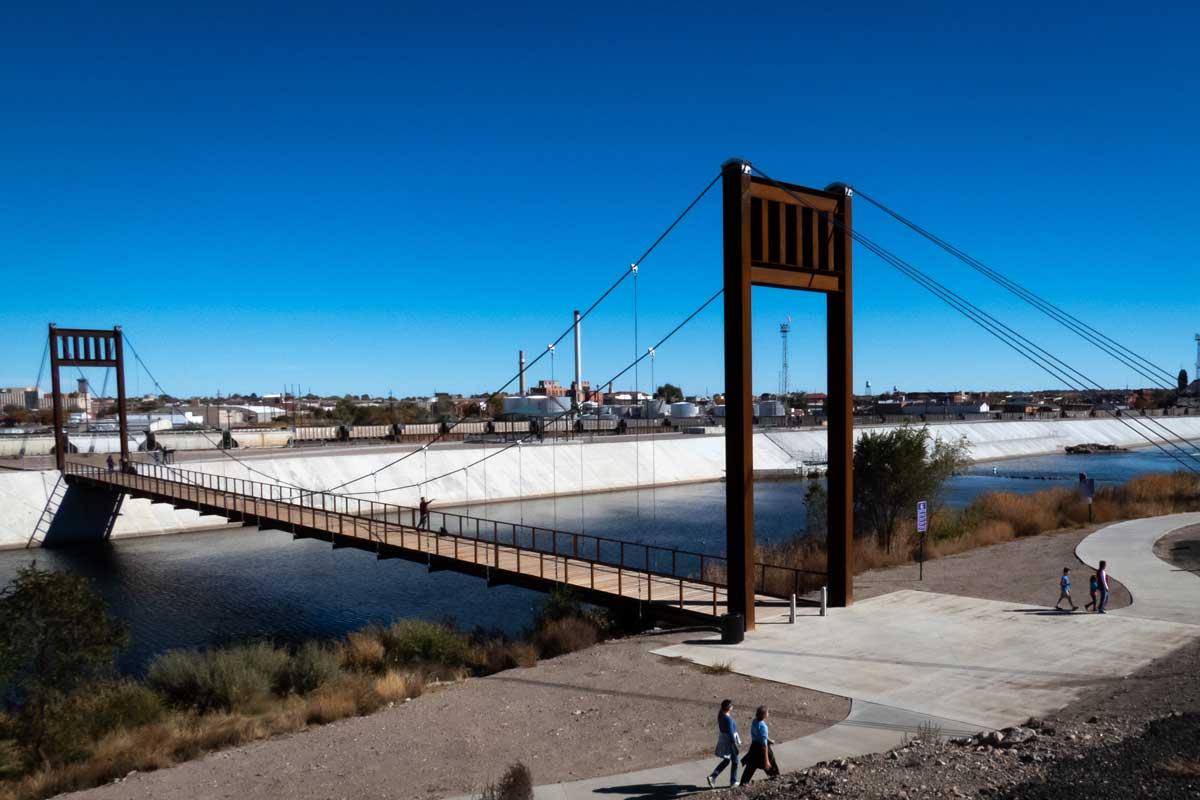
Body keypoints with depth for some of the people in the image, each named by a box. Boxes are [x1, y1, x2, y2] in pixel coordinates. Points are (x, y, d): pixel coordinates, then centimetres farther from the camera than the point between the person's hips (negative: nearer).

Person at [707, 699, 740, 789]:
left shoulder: (721, 716, 1)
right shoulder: (728, 719, -26)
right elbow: (731, 733, -24)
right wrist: (735, 743, -16)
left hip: (722, 740, 8)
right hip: (729, 742, -8)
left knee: (726, 760, 21)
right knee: (734, 761, 12)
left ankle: (712, 776, 11)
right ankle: (733, 781, 25)